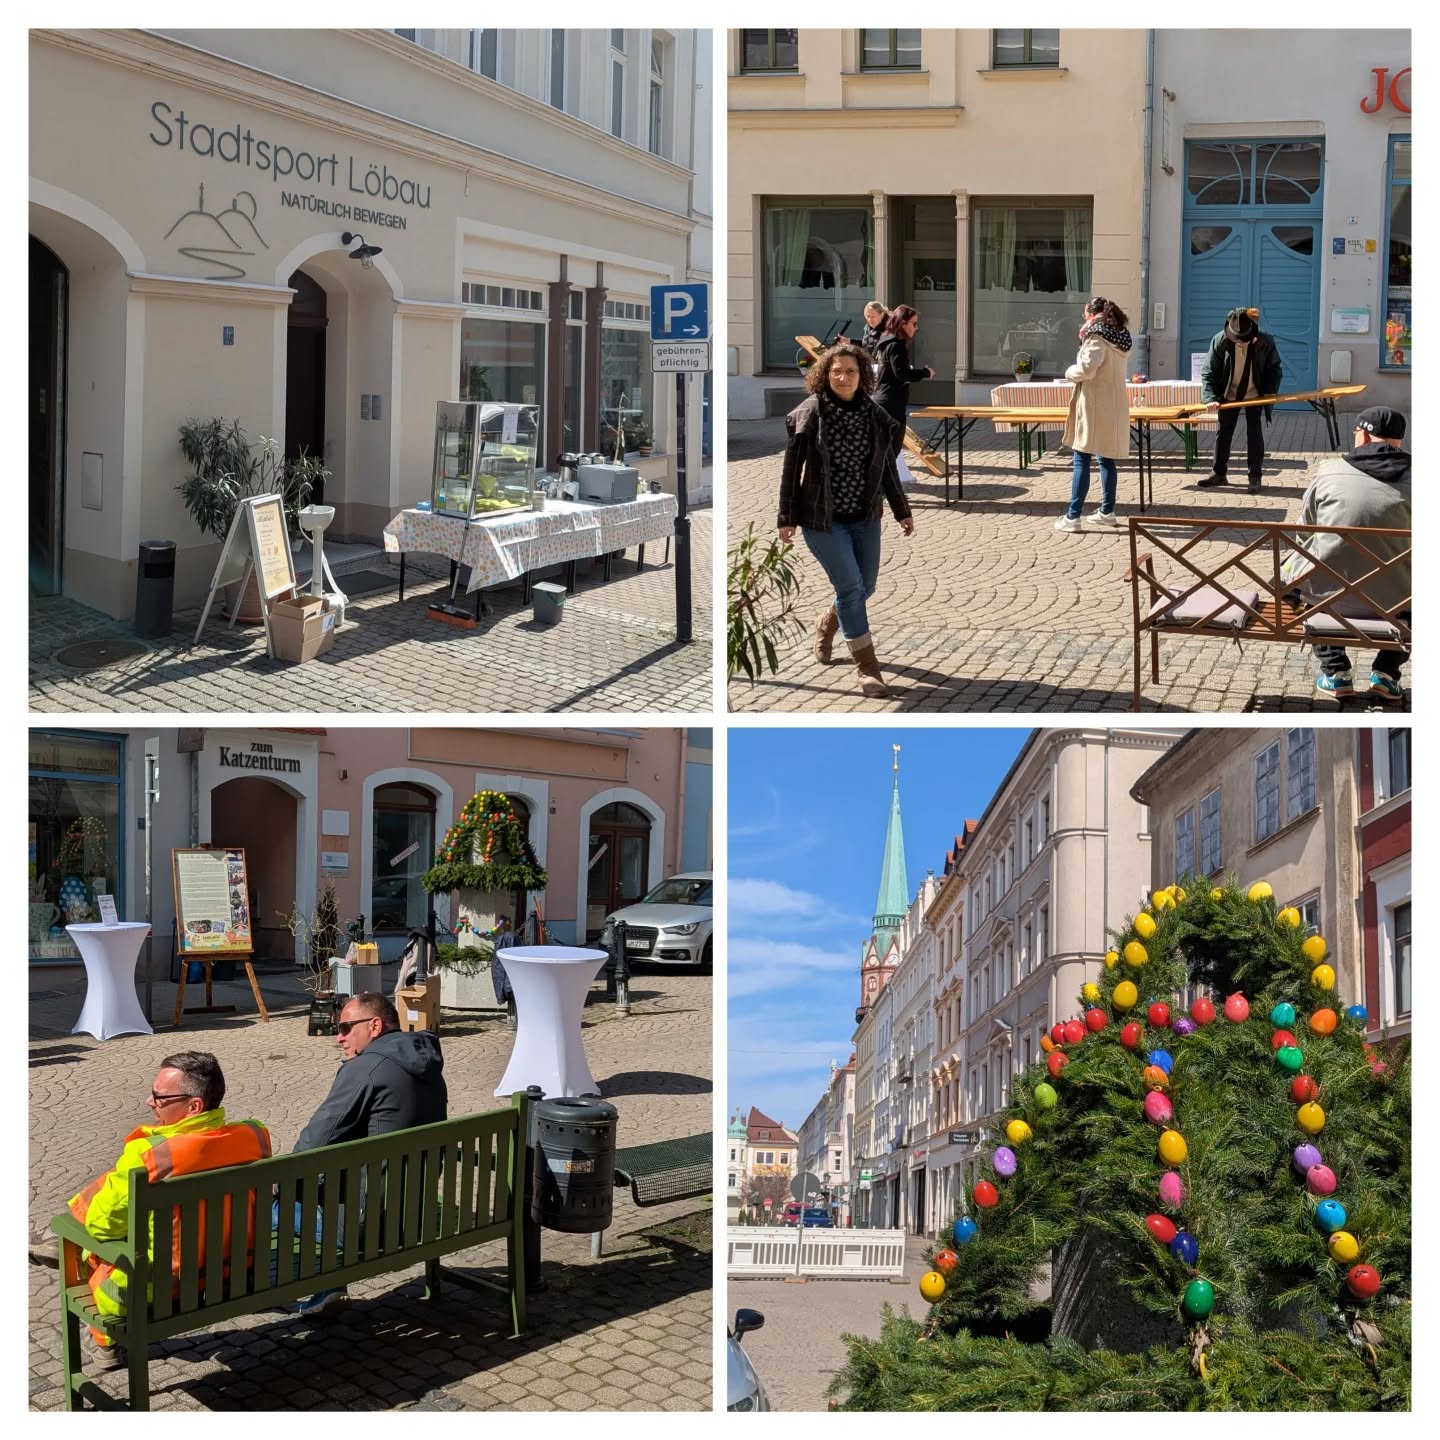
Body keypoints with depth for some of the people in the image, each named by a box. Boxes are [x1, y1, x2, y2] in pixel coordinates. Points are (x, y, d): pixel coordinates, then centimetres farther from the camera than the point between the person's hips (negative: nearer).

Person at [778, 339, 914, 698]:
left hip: (865, 518, 5)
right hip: (821, 518, -5)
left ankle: (827, 622, 43)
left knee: (866, 587, 10)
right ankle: (868, 668, -2)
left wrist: (901, 511, 12)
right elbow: (791, 468, -7)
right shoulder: (808, 415, -10)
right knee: (850, 586, -11)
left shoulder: (874, 416, 0)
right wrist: (786, 517, -8)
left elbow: (886, 467, 10)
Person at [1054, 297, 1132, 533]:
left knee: (1082, 461, -6)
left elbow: (1087, 368, -25)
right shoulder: (1119, 338, 12)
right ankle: (1107, 511, 19)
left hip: (1094, 407, -8)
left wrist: (1070, 372, -4)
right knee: (1107, 459, 15)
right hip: (1114, 407, 8)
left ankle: (1073, 516, -7)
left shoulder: (1097, 337, -13)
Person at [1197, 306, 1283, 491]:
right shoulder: (1220, 341, -22)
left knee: (1255, 434, -4)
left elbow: (1275, 370, -7)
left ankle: (1255, 476, 3)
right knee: (1223, 432, 8)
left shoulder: (1265, 342, -22)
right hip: (1229, 395, 1)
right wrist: (1210, 398, -29)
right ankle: (1219, 473, 20)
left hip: (1255, 395, -1)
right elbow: (1208, 373, -18)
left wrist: (1270, 394, -17)